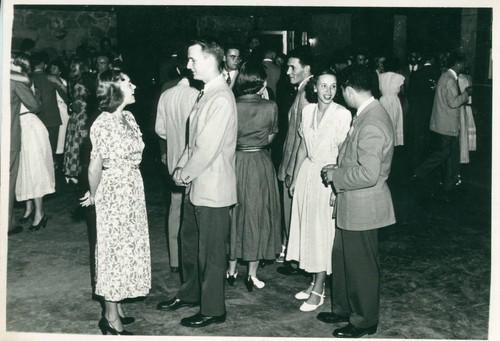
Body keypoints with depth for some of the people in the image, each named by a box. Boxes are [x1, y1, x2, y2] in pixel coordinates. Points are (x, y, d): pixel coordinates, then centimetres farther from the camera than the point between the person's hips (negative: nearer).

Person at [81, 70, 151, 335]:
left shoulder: (128, 117, 6)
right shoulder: (102, 124, -18)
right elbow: (95, 166, -12)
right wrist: (94, 195, 0)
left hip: (133, 189, 8)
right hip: (113, 191, -8)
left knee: (128, 246, 14)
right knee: (115, 247, 0)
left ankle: (116, 306, 27)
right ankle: (111, 318, 11)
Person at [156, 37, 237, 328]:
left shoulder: (221, 99, -21)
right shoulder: (206, 94, 9)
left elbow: (209, 147, -23)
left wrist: (187, 173, -10)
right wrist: (182, 167, 5)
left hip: (213, 189, -10)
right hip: (197, 185, 10)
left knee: (211, 253, 5)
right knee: (190, 243, 23)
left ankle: (213, 310, 21)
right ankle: (191, 294, 42)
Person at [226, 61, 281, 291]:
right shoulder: (270, 107, -10)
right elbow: (270, 138, 2)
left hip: (235, 163, 1)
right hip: (260, 163, -1)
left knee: (235, 214, 15)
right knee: (258, 216, 10)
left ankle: (232, 270, 25)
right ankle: (252, 274, 15)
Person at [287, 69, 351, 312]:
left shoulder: (342, 114, -12)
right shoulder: (308, 110, 5)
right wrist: (295, 178, 15)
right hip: (307, 171, 6)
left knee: (323, 230, 1)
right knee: (307, 228, 11)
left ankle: (318, 291, 10)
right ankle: (315, 282, 25)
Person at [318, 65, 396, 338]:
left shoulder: (371, 124, -26)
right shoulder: (367, 114, 6)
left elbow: (368, 174, -31)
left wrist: (336, 176, -18)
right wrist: (338, 170, 8)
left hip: (362, 206, -10)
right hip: (351, 205, 10)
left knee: (361, 265, 7)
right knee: (342, 257, 21)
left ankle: (365, 321, 24)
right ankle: (344, 309, 37)